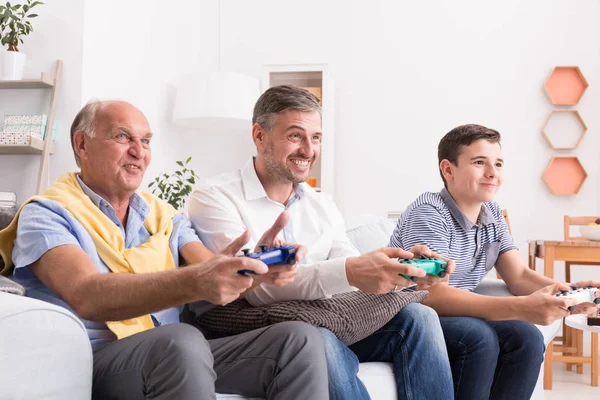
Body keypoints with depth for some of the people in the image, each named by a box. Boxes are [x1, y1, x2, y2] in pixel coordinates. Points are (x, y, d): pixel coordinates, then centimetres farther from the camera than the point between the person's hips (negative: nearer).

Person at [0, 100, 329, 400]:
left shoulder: (165, 215, 17)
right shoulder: (46, 214, -1)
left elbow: (214, 277, 3)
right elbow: (87, 297, -21)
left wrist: (255, 265, -22)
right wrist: (193, 283, -37)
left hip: (173, 358, 6)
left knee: (301, 339, -14)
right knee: (181, 341, -37)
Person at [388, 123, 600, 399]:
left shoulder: (492, 214, 4)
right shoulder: (428, 213, -20)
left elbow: (519, 276, 2)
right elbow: (433, 295, -31)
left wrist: (567, 291, -21)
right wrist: (523, 308, -41)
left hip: (455, 316, 7)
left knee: (526, 338, -16)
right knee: (479, 338, -31)